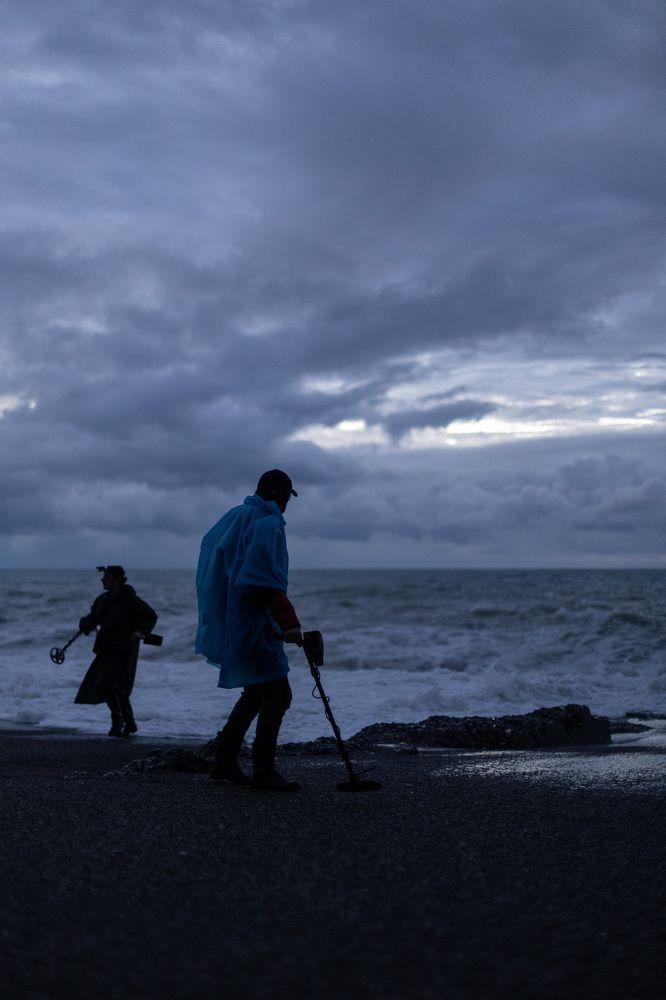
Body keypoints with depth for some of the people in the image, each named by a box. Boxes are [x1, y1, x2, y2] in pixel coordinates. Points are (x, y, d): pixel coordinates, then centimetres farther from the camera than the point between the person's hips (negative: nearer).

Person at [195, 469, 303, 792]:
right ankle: (263, 771, -4)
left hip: (229, 623, 10)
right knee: (277, 694, -5)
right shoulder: (268, 525, -13)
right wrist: (289, 621, -25)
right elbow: (268, 582, -23)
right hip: (252, 624, -10)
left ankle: (224, 761, 20)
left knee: (255, 692, 19)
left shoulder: (233, 517, 15)